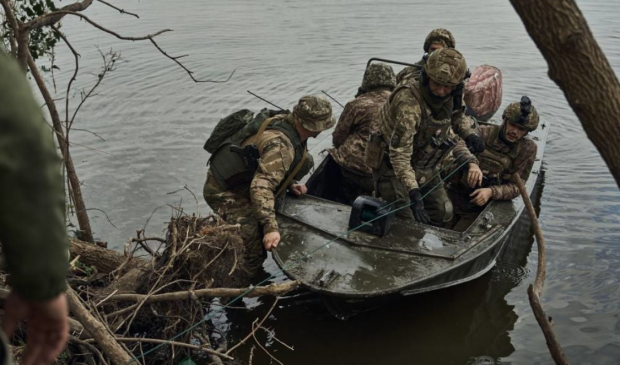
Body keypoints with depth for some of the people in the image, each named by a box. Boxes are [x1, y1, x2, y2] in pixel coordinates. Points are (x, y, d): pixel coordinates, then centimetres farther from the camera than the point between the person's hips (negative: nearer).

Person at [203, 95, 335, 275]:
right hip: (225, 194, -10)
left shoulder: (283, 121, -1)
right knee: (256, 247, -15)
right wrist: (271, 228, -42)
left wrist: (290, 185, 7)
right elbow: (261, 187, -38)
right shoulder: (281, 145, -29)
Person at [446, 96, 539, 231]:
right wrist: (471, 163, -39)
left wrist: (491, 192, -21)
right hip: (455, 195, 1)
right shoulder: (485, 132, -1)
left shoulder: (527, 149, 2)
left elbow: (516, 186, -1)